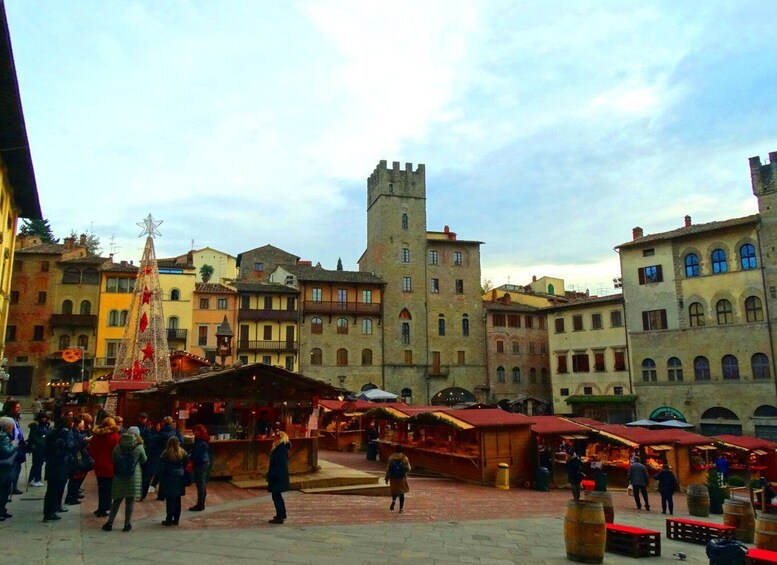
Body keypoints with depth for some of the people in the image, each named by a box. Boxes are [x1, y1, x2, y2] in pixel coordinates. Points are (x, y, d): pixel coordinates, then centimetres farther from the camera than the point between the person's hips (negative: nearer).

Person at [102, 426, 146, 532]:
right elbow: (144, 460, 3)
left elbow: (113, 460, 9)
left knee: (117, 500, 13)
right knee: (130, 501, 5)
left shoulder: (118, 446, 0)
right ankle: (127, 524, 9)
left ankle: (110, 522, 15)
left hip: (119, 476, 3)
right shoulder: (139, 447, -10)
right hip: (134, 476, -3)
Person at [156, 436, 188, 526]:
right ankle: (176, 520, 17)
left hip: (169, 481, -4)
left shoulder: (165, 455, -13)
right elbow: (186, 466, 5)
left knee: (170, 500, 3)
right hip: (179, 480, 4)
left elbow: (160, 469, -9)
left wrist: (159, 477, 3)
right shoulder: (183, 453, -2)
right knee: (177, 500, 11)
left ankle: (169, 520, 8)